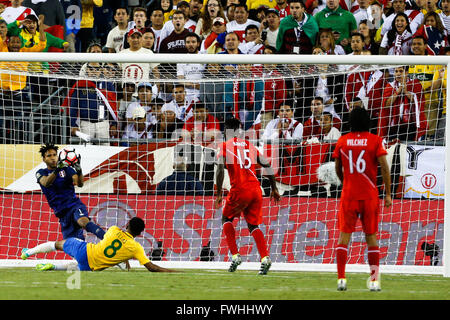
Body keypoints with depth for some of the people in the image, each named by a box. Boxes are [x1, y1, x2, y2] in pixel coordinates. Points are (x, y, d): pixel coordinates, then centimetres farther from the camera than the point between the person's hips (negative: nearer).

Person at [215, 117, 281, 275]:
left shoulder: (225, 146, 2)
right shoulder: (249, 145, 17)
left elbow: (220, 169, -11)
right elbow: (267, 165, 16)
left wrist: (218, 194, -8)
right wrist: (274, 189, 21)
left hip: (239, 190, -4)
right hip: (256, 189, 4)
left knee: (226, 219, 19)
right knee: (253, 225, 11)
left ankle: (235, 255, 6)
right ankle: (265, 257, -10)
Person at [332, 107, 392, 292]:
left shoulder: (342, 141, 4)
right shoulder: (375, 141, -2)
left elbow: (338, 169, 11)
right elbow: (384, 167, -9)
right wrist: (388, 194, -4)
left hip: (349, 195, 0)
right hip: (370, 195, 0)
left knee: (344, 235, 3)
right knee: (371, 236, 7)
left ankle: (341, 278, -7)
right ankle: (374, 280, 3)